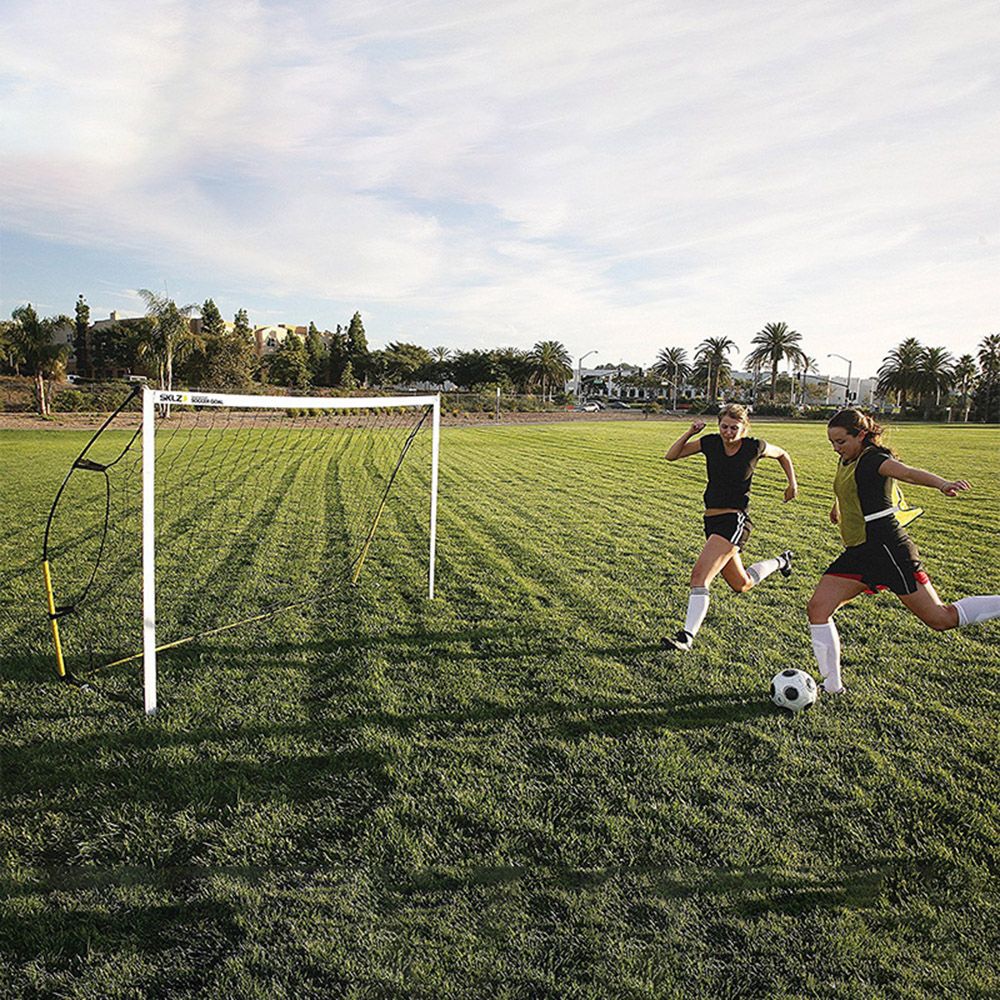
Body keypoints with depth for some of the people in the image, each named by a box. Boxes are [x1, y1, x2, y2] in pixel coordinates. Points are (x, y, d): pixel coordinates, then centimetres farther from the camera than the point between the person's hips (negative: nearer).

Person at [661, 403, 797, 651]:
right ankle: (781, 561, 46)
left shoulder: (755, 447, -6)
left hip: (735, 521, -6)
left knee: (700, 575, -20)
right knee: (741, 586, 20)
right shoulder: (710, 443, 1)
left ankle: (686, 637, -16)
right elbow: (671, 455, 1)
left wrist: (792, 483, 9)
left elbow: (782, 455, 15)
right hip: (712, 520, 6)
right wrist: (690, 433, -11)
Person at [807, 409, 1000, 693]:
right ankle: (831, 685, 7)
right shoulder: (847, 461, 12)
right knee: (817, 608, -1)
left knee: (942, 619, -3)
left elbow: (908, 472, -34)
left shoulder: (872, 459, -13)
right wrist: (837, 507, 56)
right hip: (859, 553, 8)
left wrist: (942, 483, -54)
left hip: (888, 548, -8)